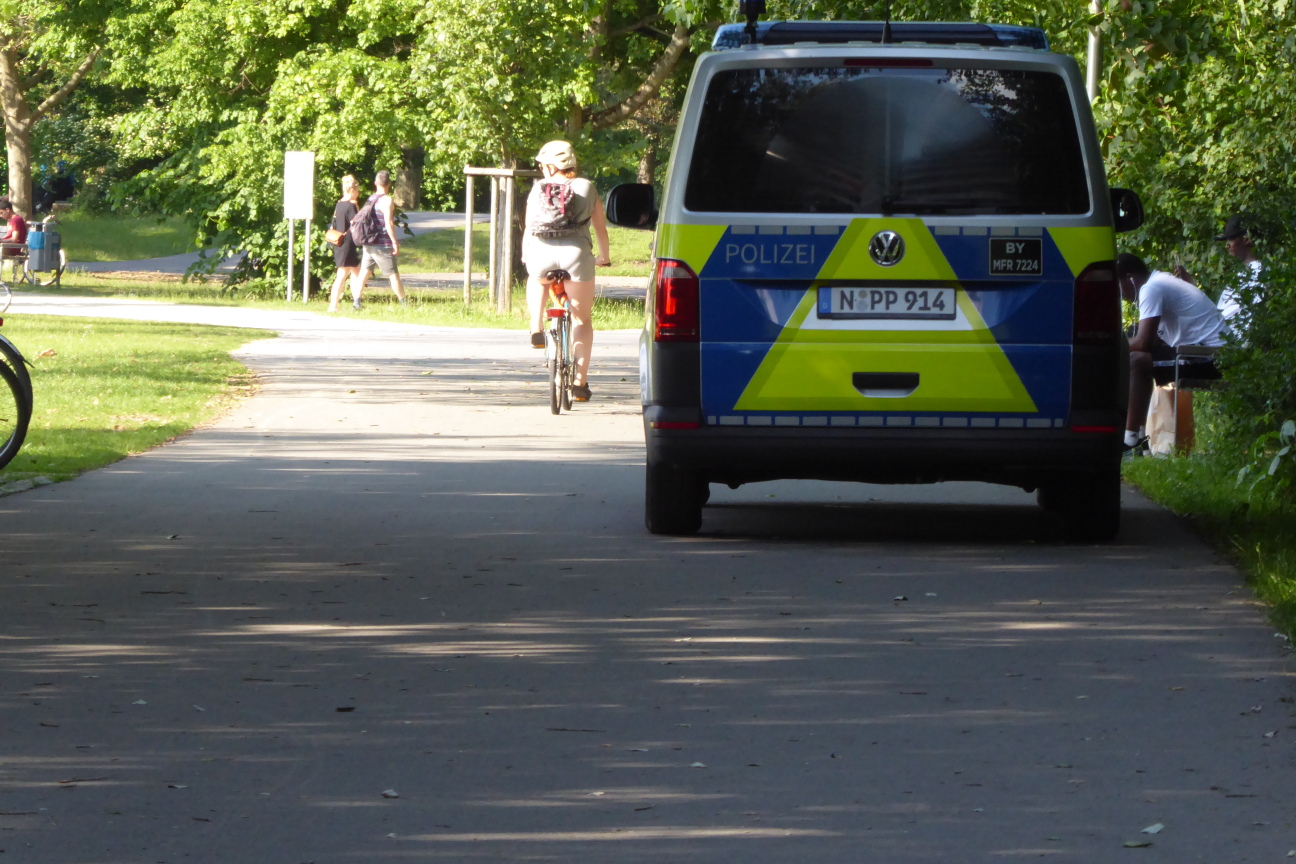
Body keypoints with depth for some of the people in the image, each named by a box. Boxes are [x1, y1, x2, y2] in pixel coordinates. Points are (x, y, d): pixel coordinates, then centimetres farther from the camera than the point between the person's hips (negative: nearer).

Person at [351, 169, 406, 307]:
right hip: (383, 246, -7)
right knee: (393, 275, -1)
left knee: (364, 273, 7)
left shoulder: (370, 199, 11)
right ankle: (404, 304, 2)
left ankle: (356, 302, 1)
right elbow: (388, 223, -19)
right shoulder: (386, 200, -12)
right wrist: (395, 242, -15)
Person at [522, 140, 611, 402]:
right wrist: (604, 257, 36)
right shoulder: (586, 189, 15)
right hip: (576, 253, 0)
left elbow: (529, 229, 15)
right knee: (582, 319, 14)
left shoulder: (538, 189, 14)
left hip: (542, 253, 0)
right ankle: (580, 381, 7)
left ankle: (536, 329, 19)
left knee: (536, 278, 39)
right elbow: (601, 228, 19)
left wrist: (525, 256, 33)